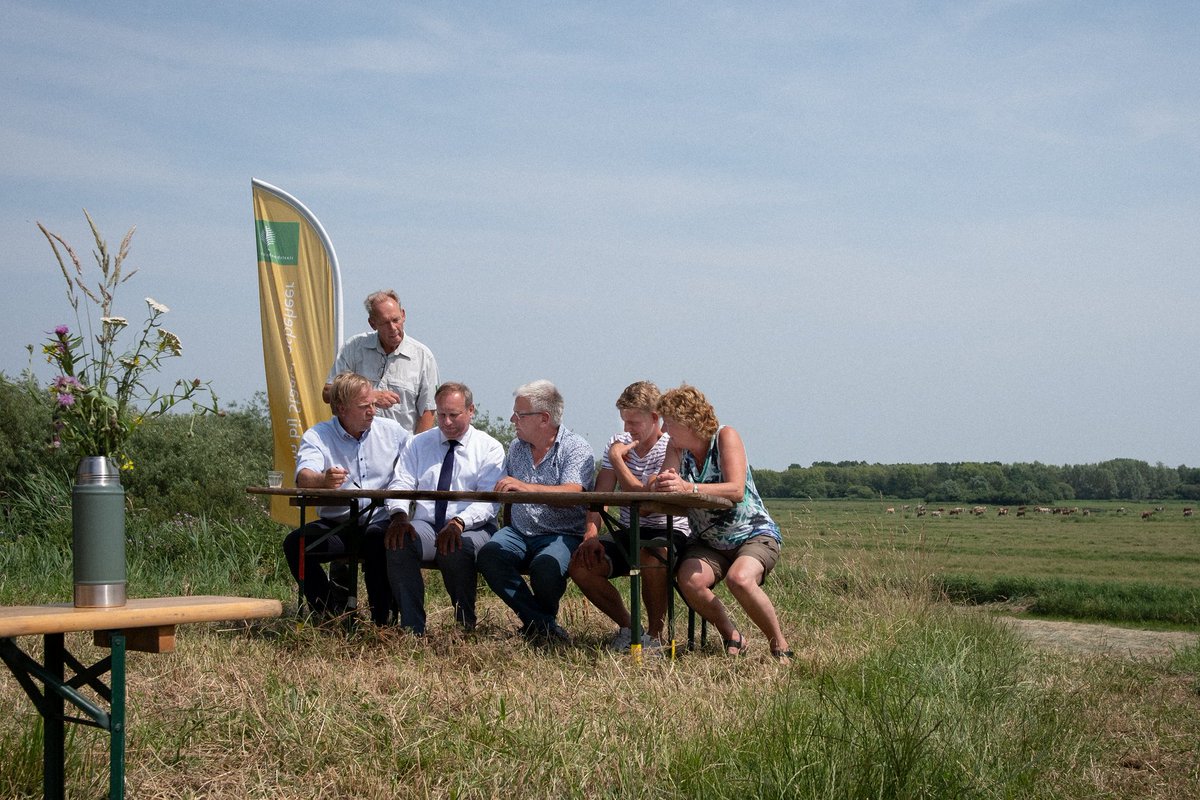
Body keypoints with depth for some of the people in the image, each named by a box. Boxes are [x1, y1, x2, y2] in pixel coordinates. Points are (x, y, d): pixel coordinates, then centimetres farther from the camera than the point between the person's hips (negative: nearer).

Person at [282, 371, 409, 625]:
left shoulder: (392, 431, 10)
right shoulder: (316, 436, 1)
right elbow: (304, 476, -17)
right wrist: (323, 480, -43)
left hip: (380, 521, -1)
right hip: (336, 525, 1)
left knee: (378, 540, -35)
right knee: (295, 543, -25)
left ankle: (381, 621, -20)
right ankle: (335, 616, -12)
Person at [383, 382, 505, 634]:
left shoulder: (490, 448, 5)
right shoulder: (419, 444, 17)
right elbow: (400, 483, 6)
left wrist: (460, 523, -27)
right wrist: (399, 515, -18)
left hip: (472, 529, -3)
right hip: (425, 525, 3)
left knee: (457, 550, -37)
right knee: (398, 542, -30)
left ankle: (465, 624, -15)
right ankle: (411, 627, -27)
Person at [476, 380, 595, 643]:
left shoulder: (576, 448, -5)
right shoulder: (516, 448, 16)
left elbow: (571, 494, -23)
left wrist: (526, 487, -34)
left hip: (562, 535, -5)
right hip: (519, 533, 5)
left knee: (546, 566, -36)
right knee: (489, 555, -26)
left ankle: (537, 623, -1)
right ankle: (544, 624, -19)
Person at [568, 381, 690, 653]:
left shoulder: (670, 449, -13)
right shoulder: (618, 443, 8)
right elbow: (600, 494, 2)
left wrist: (617, 459, -15)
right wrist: (591, 532, -15)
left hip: (667, 532, -6)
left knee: (649, 556, -40)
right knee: (581, 564, -18)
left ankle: (655, 635, -17)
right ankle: (627, 627, 3)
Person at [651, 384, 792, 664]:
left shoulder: (725, 437, -13)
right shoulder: (676, 447, 2)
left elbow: (736, 491, -27)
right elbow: (664, 490, -10)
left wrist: (687, 487, -39)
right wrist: (662, 484, -36)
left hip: (755, 534, -5)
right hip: (709, 543, 5)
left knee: (739, 579, -35)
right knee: (689, 580, -27)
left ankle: (780, 648, -13)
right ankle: (732, 638, -3)